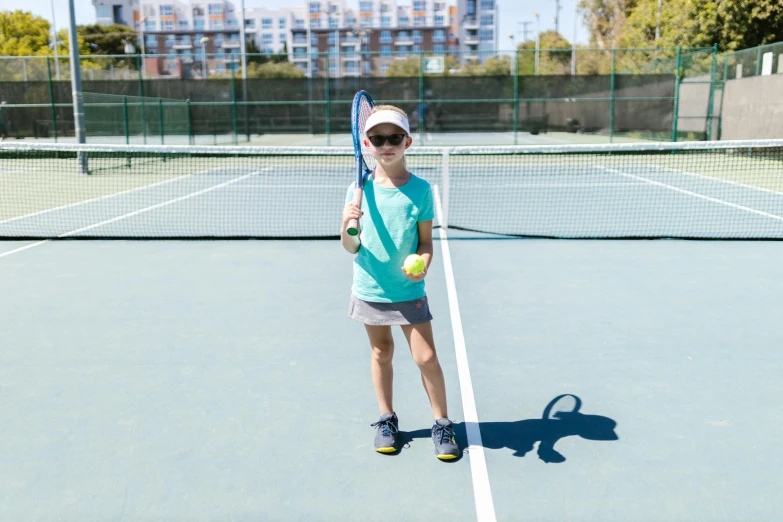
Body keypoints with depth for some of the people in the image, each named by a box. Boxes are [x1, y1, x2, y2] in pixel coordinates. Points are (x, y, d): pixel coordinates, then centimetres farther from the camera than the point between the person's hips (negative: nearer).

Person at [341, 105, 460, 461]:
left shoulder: (420, 190, -7)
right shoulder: (359, 189, -4)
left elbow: (426, 241, -2)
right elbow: (351, 248, -2)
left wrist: (422, 264, -22)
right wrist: (346, 225, -23)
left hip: (409, 291, -1)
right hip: (370, 289, 2)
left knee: (426, 357, -3)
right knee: (381, 352, 14)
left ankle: (442, 424, 16)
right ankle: (386, 419, 32)